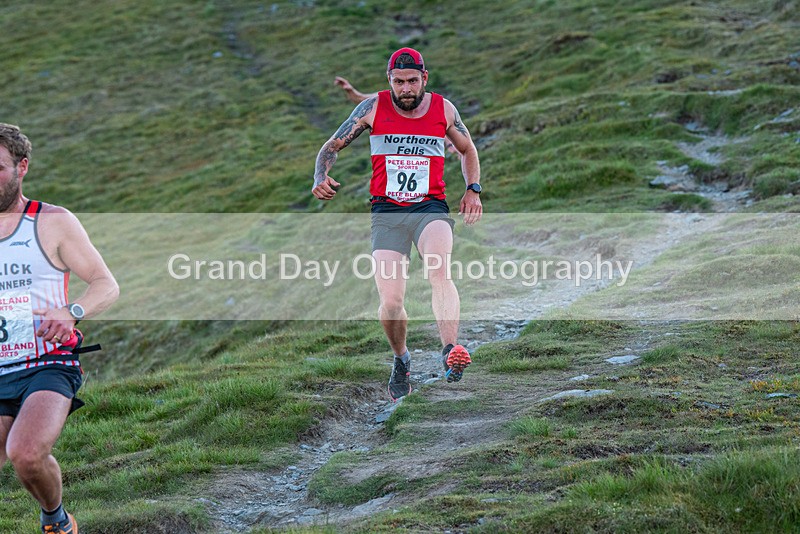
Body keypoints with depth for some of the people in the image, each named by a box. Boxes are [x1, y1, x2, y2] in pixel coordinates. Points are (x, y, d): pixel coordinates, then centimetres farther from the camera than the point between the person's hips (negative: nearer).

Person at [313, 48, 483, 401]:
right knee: (391, 303, -9)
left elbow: (468, 150, 23)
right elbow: (332, 147, 6)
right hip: (386, 213, 0)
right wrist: (321, 178, -14)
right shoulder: (373, 108, 0)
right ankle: (401, 359, 21)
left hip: (431, 208, 0)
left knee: (439, 272, -31)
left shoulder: (443, 109, 5)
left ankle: (450, 352, -47)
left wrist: (473, 189, 8)